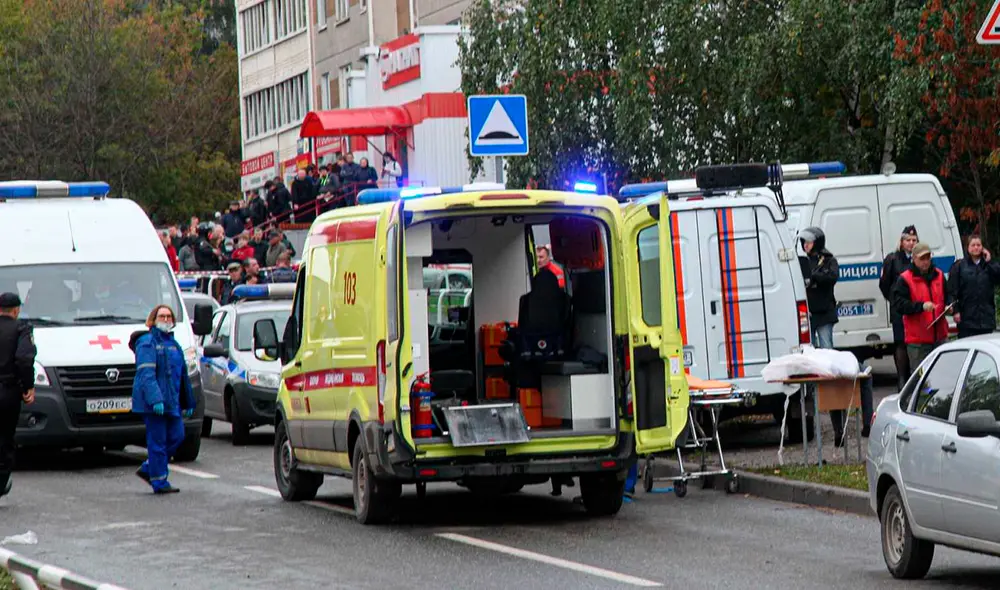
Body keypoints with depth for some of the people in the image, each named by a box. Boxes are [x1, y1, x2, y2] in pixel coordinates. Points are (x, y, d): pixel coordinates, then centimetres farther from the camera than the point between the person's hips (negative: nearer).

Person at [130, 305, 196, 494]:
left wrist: (189, 402, 23)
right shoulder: (146, 343, -6)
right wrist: (155, 399, -27)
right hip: (152, 402, -8)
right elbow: (146, 374, -17)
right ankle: (159, 482, 0)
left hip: (172, 402, 8)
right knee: (158, 441, -5)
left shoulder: (173, 345, 20)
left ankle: (147, 469, 20)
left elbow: (183, 375, 24)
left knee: (176, 437, 6)